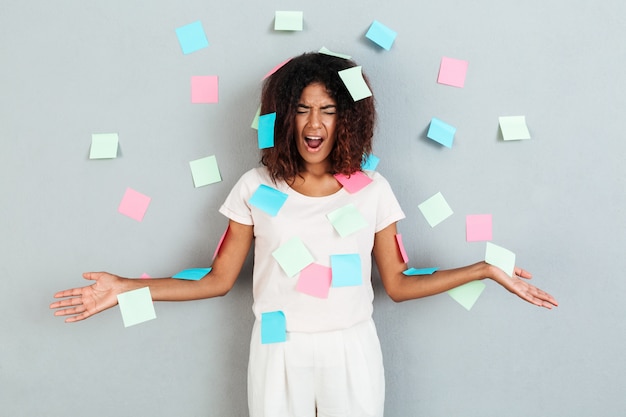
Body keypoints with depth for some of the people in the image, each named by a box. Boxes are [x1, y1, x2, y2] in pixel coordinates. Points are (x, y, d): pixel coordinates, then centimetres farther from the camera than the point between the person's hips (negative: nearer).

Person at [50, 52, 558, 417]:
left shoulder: (373, 190, 0)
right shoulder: (256, 189, -1)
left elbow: (398, 284, 3)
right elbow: (218, 280, 0)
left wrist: (486, 269, -3)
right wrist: (124, 287, -7)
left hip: (351, 351, 1)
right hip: (279, 353, 0)